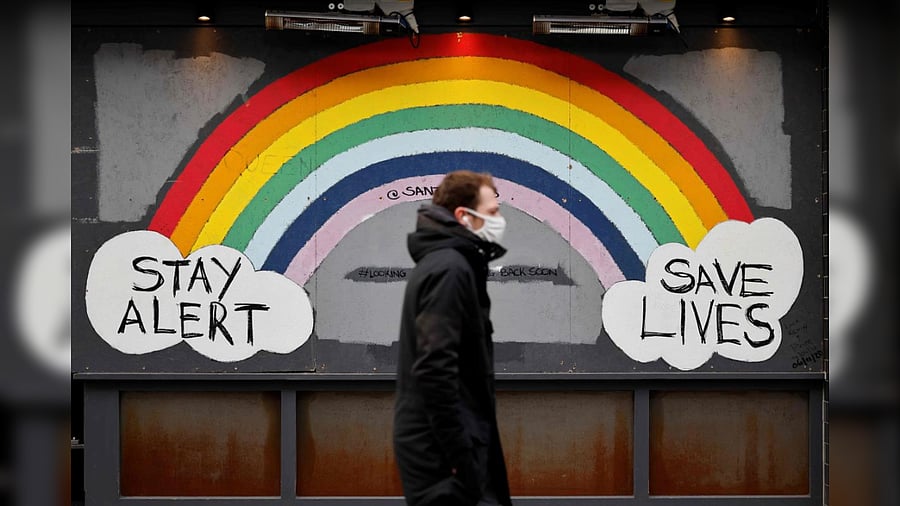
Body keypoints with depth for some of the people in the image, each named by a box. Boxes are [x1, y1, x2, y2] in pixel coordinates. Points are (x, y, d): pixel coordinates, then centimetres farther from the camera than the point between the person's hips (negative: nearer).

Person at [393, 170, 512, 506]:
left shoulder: (441, 263, 16)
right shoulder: (449, 269, -15)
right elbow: (434, 370, -24)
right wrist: (461, 460, -24)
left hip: (435, 446, 10)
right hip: (442, 452, -10)